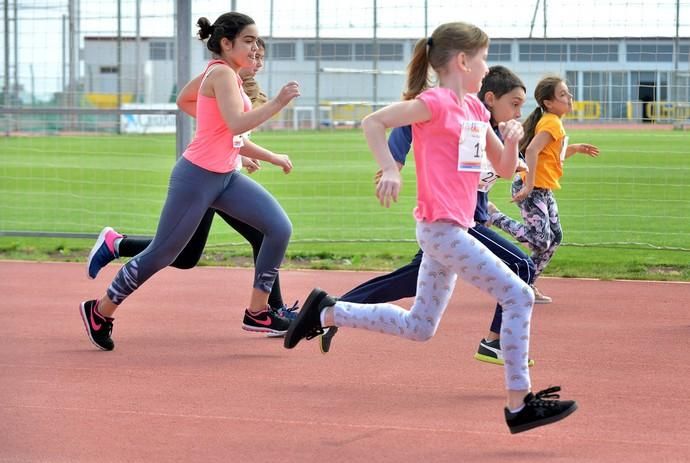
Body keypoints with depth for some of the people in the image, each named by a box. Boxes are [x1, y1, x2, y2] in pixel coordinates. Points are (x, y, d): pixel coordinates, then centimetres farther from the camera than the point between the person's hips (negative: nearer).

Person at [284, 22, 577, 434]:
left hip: (453, 228, 10)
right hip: (441, 227, -10)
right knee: (518, 296, -12)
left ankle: (327, 313, 25)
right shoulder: (435, 103, -11)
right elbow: (373, 122, -16)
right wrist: (390, 169, -25)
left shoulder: (475, 109, 15)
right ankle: (519, 404, -9)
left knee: (418, 327, 17)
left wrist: (512, 141, -2)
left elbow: (505, 169, 18)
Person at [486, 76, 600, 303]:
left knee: (554, 238, 13)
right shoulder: (551, 123, -15)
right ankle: (492, 214, -3)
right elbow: (531, 151, -27)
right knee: (540, 240, -15)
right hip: (532, 189, -10)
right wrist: (529, 185, -30)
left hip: (544, 190, 10)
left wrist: (575, 148, 17)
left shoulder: (553, 122, 16)